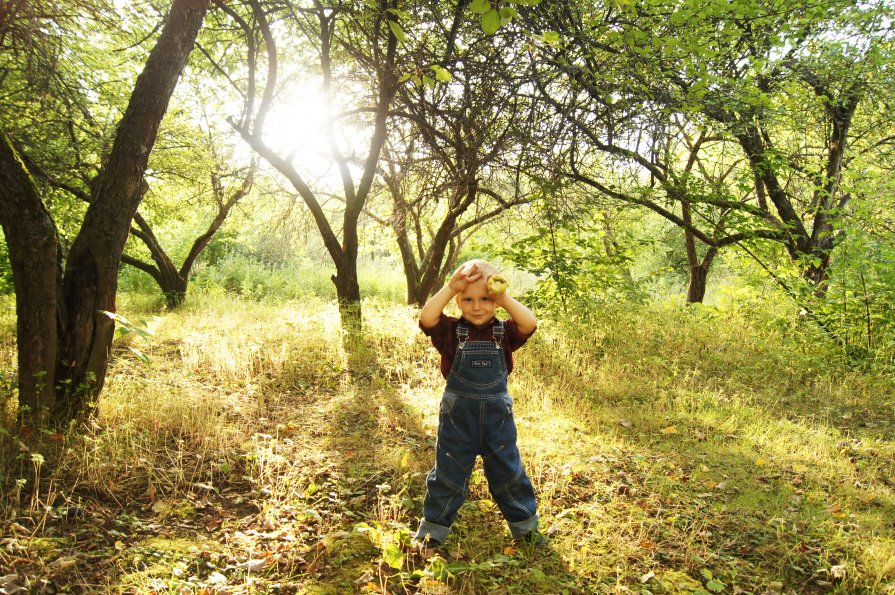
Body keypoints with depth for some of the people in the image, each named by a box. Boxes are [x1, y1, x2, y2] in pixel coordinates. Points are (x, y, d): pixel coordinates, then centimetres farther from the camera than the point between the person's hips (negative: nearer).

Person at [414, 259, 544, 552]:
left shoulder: (504, 332, -4)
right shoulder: (450, 331, -8)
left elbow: (530, 324, -23)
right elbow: (426, 318, -27)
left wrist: (504, 298, -31)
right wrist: (450, 287, -34)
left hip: (497, 415, 1)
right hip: (457, 415, -1)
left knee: (508, 472, 16)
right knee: (448, 474, 11)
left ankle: (525, 525, 35)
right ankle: (432, 531, 27)